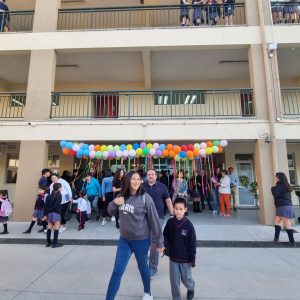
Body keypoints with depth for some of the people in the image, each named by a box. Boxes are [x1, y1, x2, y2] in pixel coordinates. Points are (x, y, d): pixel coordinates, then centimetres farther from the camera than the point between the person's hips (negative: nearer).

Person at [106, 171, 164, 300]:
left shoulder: (145, 198, -18)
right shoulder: (122, 196, -4)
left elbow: (154, 220, -13)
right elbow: (111, 212, 9)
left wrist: (159, 241, -8)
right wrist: (114, 203, -14)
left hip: (141, 240, -3)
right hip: (124, 239, 3)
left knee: (142, 267, 19)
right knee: (117, 271, 7)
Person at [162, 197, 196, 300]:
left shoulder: (188, 224, -18)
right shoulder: (170, 222, -11)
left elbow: (192, 243, -11)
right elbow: (165, 236, 4)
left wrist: (192, 259, -6)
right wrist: (165, 245, -14)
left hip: (185, 258, -2)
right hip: (173, 257, 2)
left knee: (186, 279, 17)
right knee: (174, 280, 11)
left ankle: (191, 288, 50)